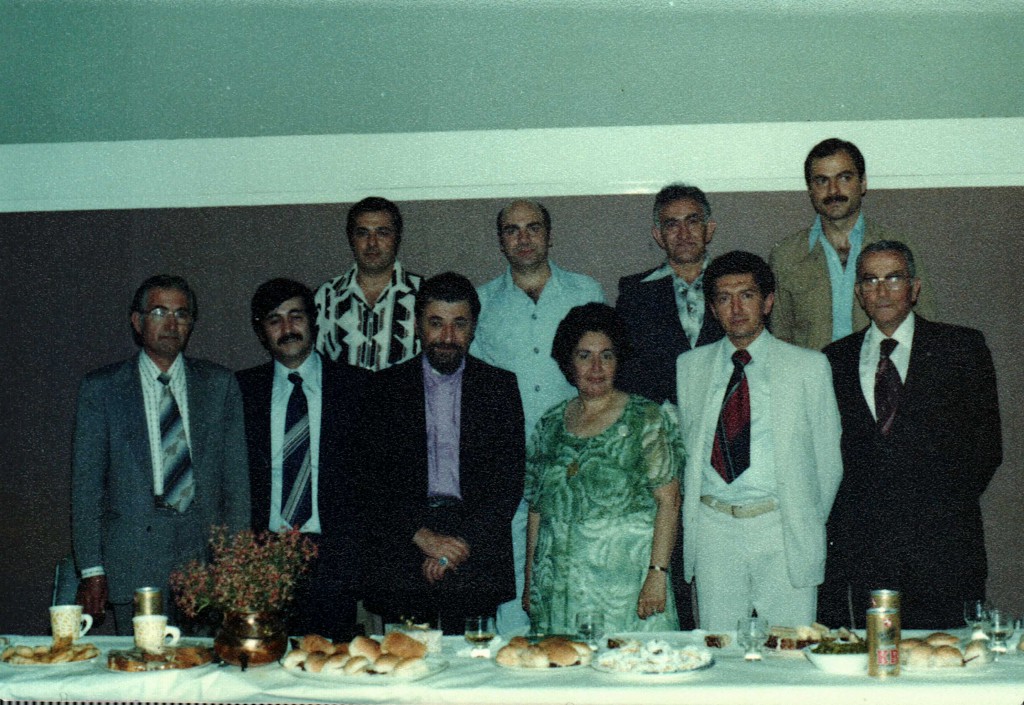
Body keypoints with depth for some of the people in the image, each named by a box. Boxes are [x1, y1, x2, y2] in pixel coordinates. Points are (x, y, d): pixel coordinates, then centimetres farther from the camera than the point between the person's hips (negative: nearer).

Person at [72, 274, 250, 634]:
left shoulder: (220, 384, 9)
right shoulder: (100, 388, 5)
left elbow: (236, 474, 9)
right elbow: (86, 482, 4)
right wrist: (91, 570, -2)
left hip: (207, 552, 1)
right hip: (133, 561, -1)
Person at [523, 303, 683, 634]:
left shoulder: (647, 419, 0)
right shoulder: (551, 424, 12)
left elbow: (668, 501, -6)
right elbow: (537, 508, 13)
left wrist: (657, 573, -15)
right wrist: (530, 583, 10)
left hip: (627, 582, -3)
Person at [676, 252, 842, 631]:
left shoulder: (809, 366, 4)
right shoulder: (689, 367, 11)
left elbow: (828, 457, 7)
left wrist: (809, 525, 6)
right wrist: (694, 508, 7)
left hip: (783, 531, -2)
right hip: (712, 527, 2)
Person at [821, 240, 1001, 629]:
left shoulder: (962, 347, 7)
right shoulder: (836, 359, 13)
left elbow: (986, 441, 6)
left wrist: (948, 504, -1)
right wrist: (840, 521, 3)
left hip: (941, 541, -1)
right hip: (861, 546, 2)